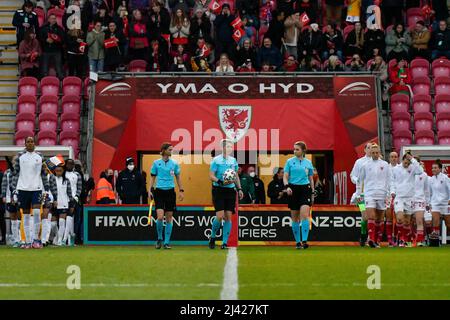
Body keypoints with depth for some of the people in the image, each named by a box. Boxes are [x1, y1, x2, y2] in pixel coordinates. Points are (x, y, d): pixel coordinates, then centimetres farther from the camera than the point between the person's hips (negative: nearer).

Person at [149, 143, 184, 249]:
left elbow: (178, 177, 13)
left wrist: (181, 190, 8)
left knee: (169, 218, 2)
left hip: (170, 192, 2)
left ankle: (167, 242, 10)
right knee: (160, 217, -13)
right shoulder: (156, 163, 3)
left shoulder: (174, 164, 5)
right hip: (159, 191, -2)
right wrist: (150, 190, 1)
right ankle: (159, 239, 9)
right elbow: (152, 177, 9)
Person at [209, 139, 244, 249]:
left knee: (228, 216, 2)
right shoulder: (216, 160, -5)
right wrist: (220, 182, -24)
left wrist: (239, 188, 14)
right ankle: (212, 237, 13)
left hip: (230, 190, 5)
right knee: (220, 216, -11)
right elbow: (211, 176, -8)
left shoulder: (233, 160, 11)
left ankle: (225, 242, 7)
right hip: (219, 190, -5)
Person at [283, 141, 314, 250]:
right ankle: (297, 242, 14)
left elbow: (311, 179, 15)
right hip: (293, 189, 0)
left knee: (305, 214, -16)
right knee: (295, 218, 4)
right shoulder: (290, 161, 5)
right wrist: (287, 186, -16)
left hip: (305, 189, 0)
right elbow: (285, 176, 2)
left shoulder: (308, 163, 9)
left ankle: (304, 241, -19)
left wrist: (312, 192, 14)